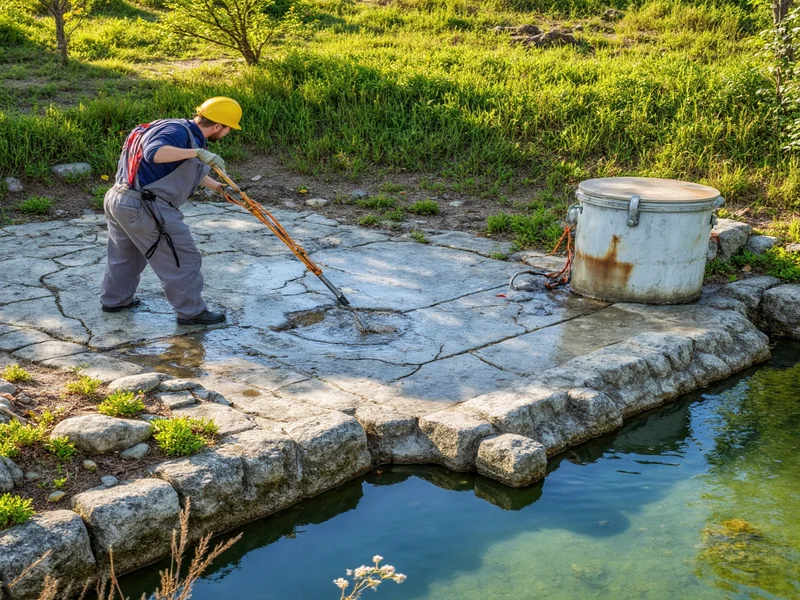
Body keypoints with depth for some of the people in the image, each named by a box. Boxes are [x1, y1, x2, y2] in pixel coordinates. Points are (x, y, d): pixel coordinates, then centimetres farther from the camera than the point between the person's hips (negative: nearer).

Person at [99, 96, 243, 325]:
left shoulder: (188, 133, 14)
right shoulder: (179, 131, -16)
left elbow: (189, 172, 31)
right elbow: (154, 153, -35)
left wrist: (220, 188, 35)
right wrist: (197, 152, -37)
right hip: (144, 207, -10)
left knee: (124, 255, 28)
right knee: (183, 259, 1)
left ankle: (114, 300, 45)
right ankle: (191, 312, 11)